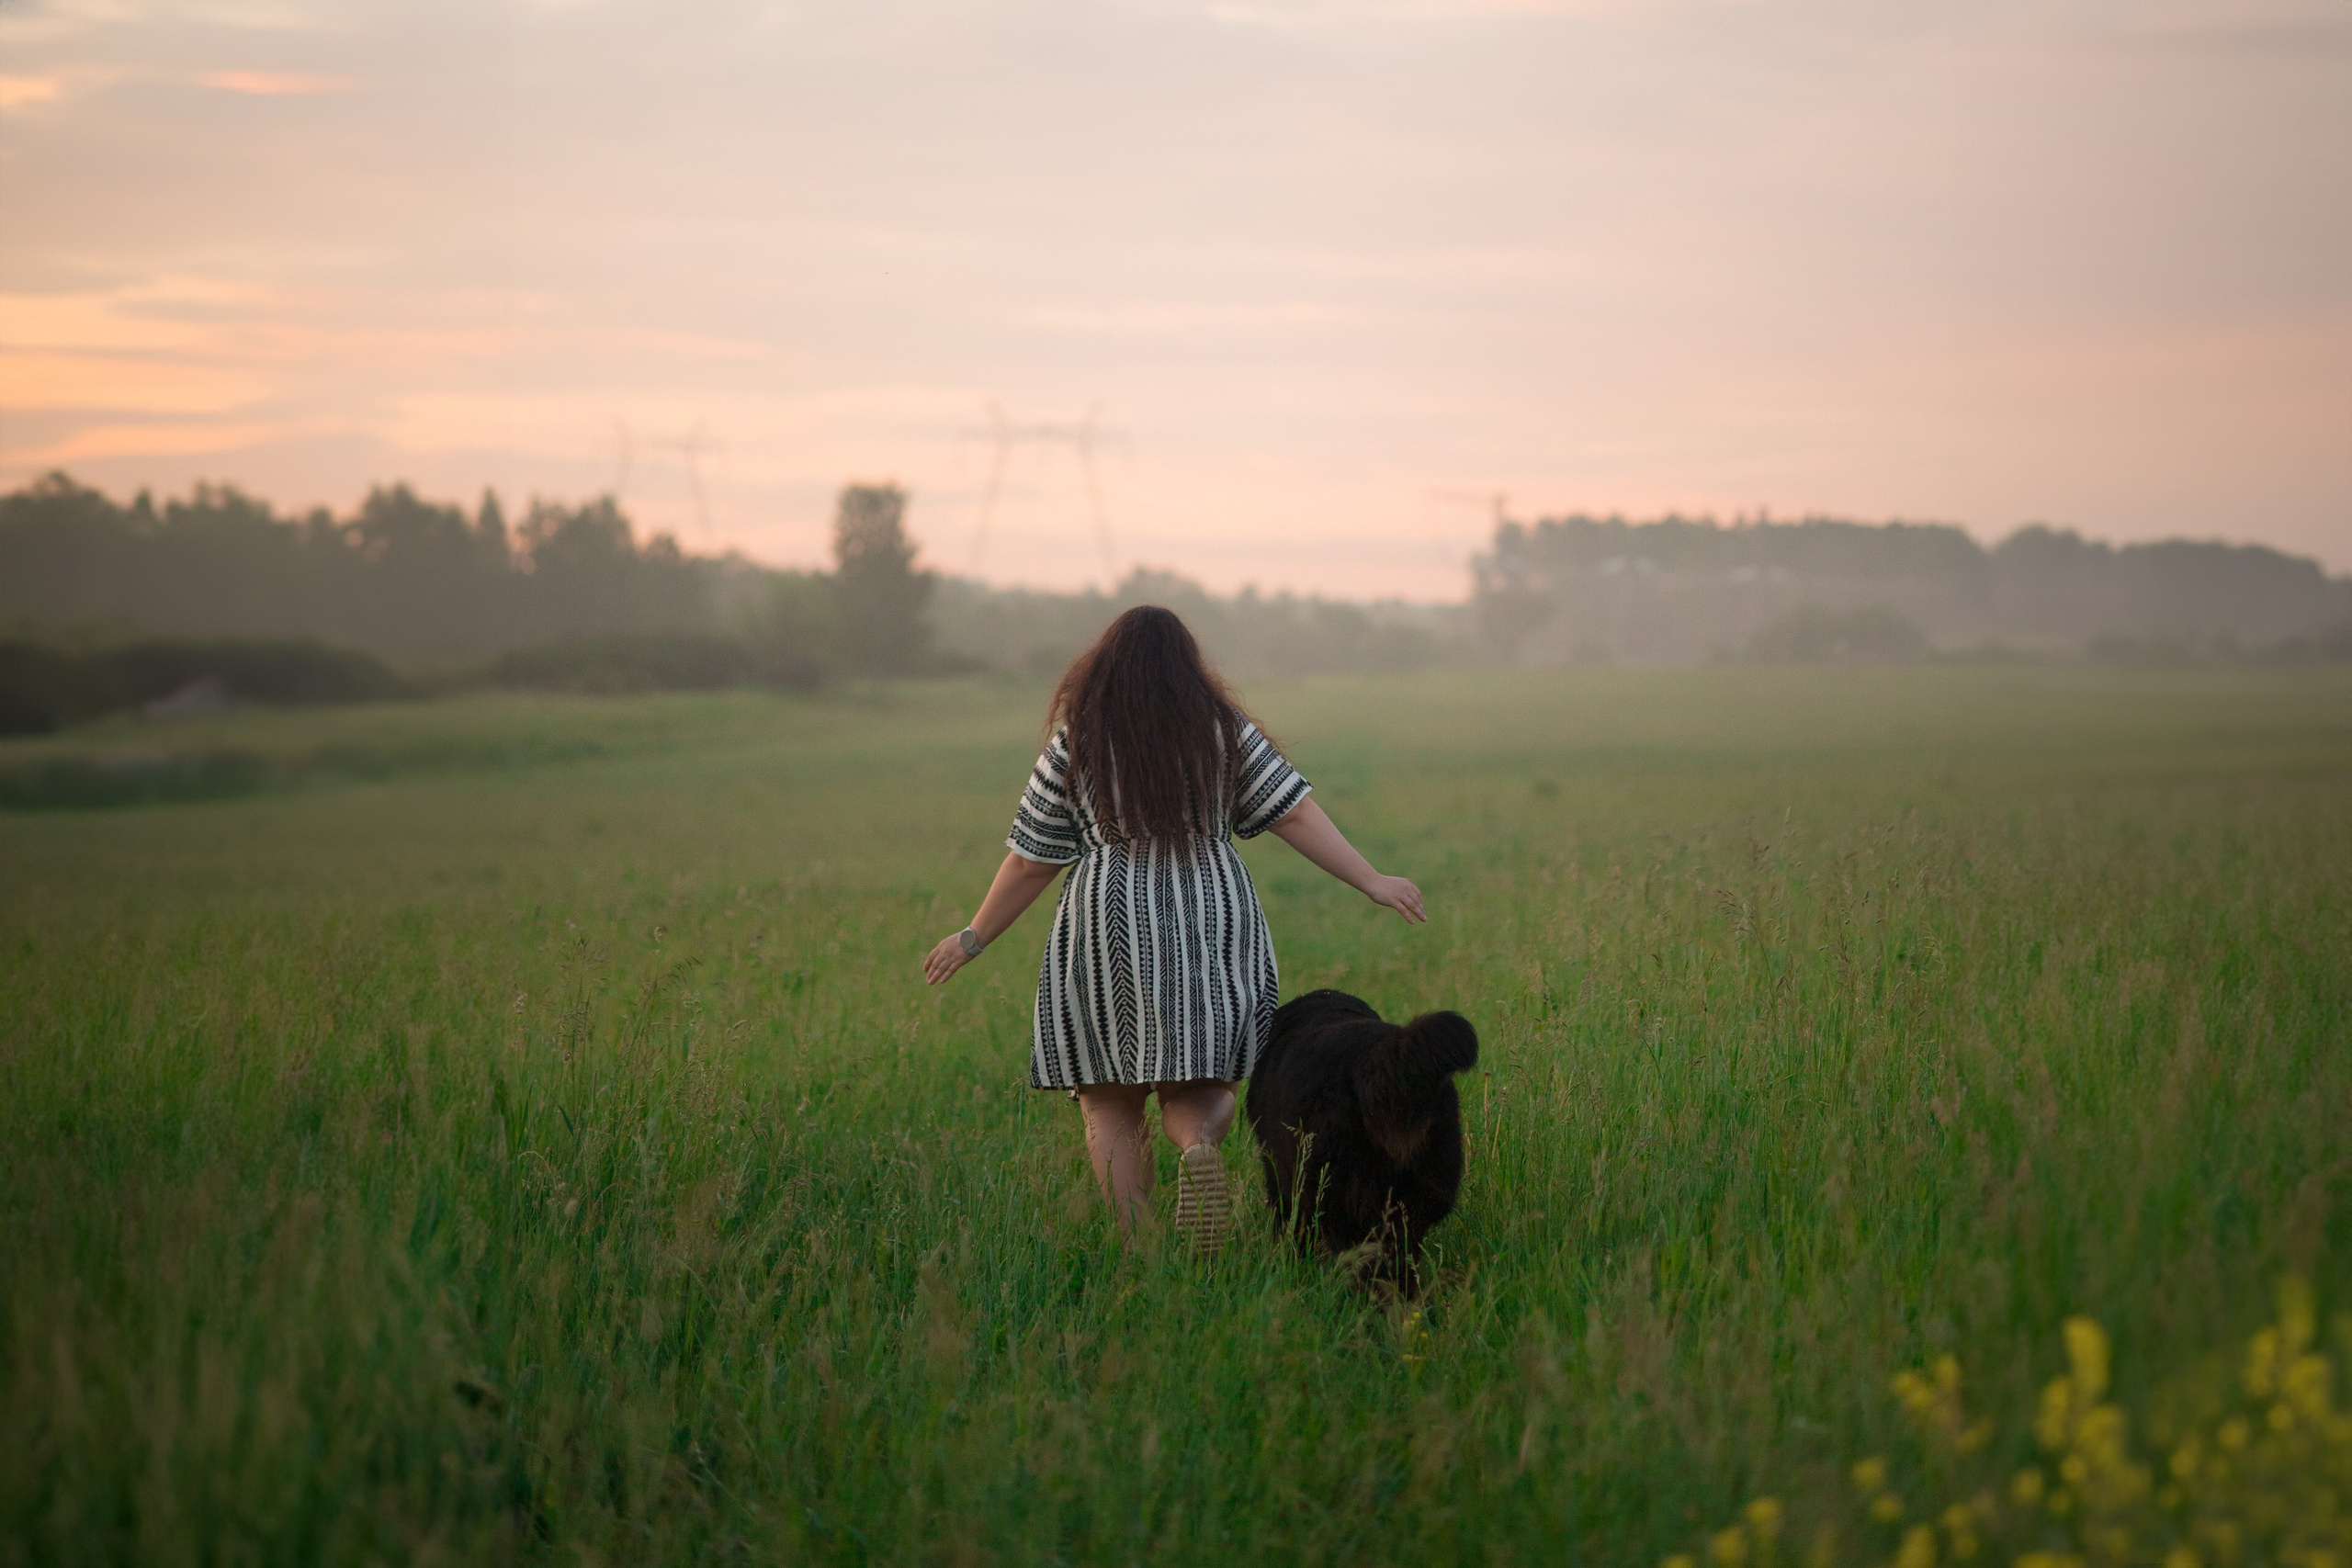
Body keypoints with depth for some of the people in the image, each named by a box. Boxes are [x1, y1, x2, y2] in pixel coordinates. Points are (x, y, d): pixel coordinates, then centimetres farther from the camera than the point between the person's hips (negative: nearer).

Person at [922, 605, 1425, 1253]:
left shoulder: (1076, 744, 0)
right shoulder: (1224, 730, 4)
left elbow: (1031, 861, 2)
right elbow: (1296, 814, -2)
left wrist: (973, 939, 13)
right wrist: (1373, 884, 1)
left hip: (1110, 934, -2)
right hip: (1213, 932, 2)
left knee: (1111, 1102, 9)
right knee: (1199, 1087, 11)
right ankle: (1199, 1149, -22)